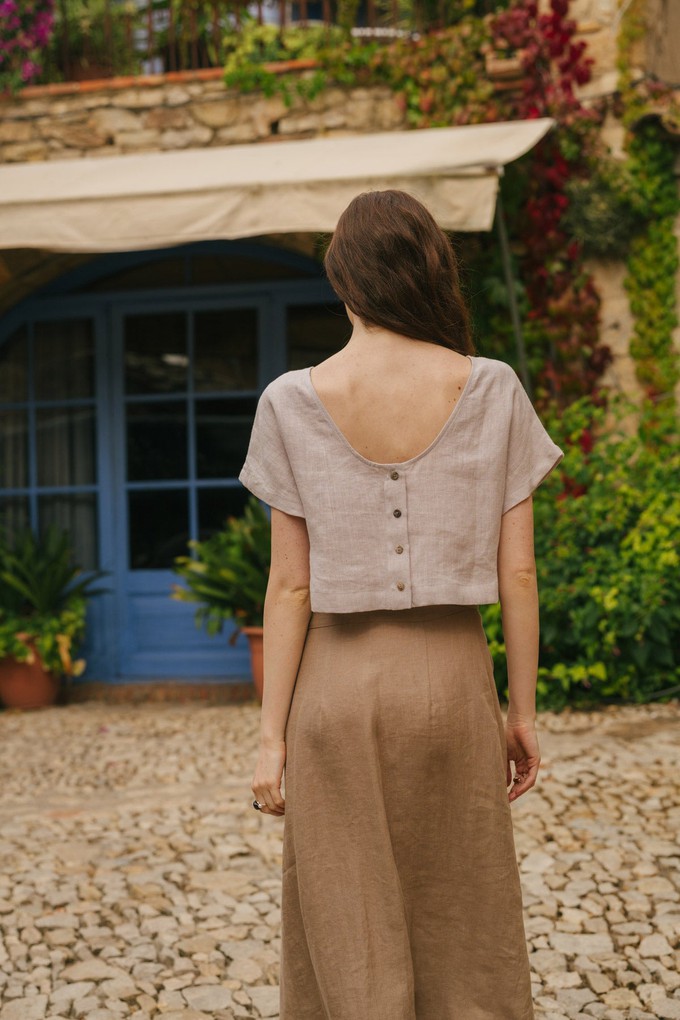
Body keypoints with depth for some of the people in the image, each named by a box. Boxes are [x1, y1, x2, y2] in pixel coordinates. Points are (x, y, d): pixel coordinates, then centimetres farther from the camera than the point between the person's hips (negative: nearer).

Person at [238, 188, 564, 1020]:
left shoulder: (293, 404, -6)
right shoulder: (491, 392, -3)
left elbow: (291, 585, -5)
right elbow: (517, 573, -2)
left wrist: (272, 734, 0)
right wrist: (522, 710, 7)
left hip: (339, 682, -1)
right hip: (452, 678, 1)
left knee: (350, 946, 10)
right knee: (465, 936, 14)